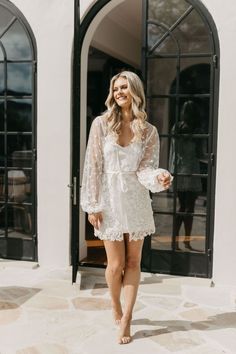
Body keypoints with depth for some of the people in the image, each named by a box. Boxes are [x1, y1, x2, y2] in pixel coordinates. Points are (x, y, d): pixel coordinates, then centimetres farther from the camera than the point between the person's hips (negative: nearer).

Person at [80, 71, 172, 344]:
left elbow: (145, 168, -5)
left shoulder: (149, 131, 1)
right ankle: (116, 309, 33)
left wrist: (159, 177, -29)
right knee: (116, 264, 5)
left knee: (133, 262, 6)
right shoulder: (101, 124, -5)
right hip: (109, 198, -2)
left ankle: (126, 319, 18)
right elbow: (93, 165, -7)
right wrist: (92, 205, -10)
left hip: (136, 199, 2)